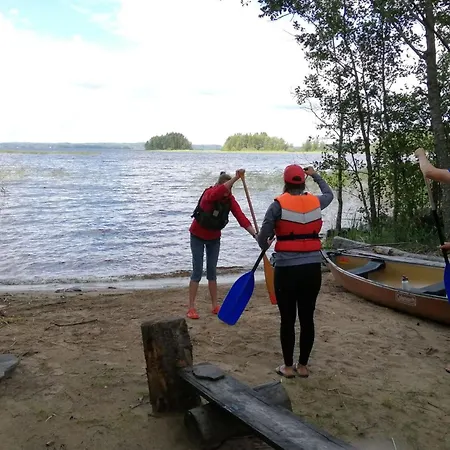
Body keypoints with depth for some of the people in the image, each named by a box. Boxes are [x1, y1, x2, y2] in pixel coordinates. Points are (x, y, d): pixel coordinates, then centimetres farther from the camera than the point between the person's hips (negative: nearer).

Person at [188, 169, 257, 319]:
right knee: (197, 270, -6)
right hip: (198, 236, -5)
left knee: (212, 271, 9)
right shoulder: (209, 194, -26)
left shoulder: (230, 199, -12)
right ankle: (191, 308, -1)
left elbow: (241, 217, -21)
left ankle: (215, 306, 15)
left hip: (214, 238, 5)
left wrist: (255, 234, -33)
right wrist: (235, 178, -61)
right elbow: (218, 192, -51)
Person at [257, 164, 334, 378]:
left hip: (287, 270, -4)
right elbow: (329, 193, 30)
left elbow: (262, 238, -8)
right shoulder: (316, 202, 4)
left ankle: (288, 366, 19)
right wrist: (316, 175, 42)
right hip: (313, 269, 4)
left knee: (287, 320, 7)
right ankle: (303, 365, 24)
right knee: (307, 318, 12)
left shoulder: (279, 204, -8)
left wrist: (265, 245, 15)